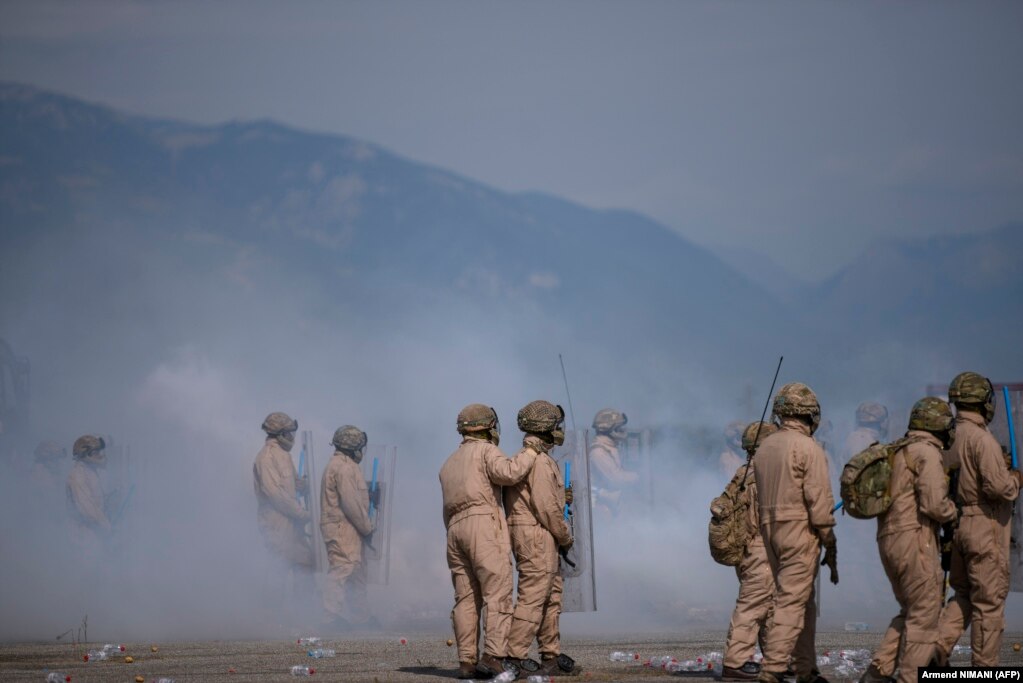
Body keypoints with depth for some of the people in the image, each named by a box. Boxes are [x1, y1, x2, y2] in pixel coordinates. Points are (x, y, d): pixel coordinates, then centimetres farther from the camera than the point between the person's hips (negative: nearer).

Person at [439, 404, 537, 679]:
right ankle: (494, 655, -21)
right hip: (484, 525, -7)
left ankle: (467, 662, -2)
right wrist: (531, 452, -1)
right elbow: (509, 472, -16)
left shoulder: (449, 463, 26)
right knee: (498, 593, -10)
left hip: (455, 529, 7)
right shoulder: (486, 451, 4)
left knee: (466, 598, 4)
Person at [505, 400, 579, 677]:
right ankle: (514, 657, -12)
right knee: (533, 598, -10)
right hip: (537, 537, -10)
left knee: (551, 599, 13)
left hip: (542, 541, 10)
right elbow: (547, 506, -18)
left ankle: (552, 657, 16)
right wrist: (566, 536, -6)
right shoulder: (539, 460, -14)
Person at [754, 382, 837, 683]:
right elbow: (819, 500, -14)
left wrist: (770, 532, 18)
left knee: (802, 601, 16)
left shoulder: (765, 447, 10)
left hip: (770, 529, 8)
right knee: (792, 603, -8)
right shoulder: (808, 448, -12)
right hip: (800, 531, -8)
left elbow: (763, 495, 12)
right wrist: (830, 545, -8)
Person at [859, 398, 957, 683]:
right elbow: (934, 504, -18)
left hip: (890, 540, 9)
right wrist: (954, 512, 2)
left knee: (910, 611, 17)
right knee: (924, 614, -2)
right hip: (915, 540, -9)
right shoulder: (927, 452, -10)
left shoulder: (899, 452, 18)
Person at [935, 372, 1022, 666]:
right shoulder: (982, 439, -18)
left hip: (957, 524, 8)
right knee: (989, 601, 2)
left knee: (964, 595, 19)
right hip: (985, 526, -8)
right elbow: (996, 486, -23)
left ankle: (939, 644, 3)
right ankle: (985, 668, 7)